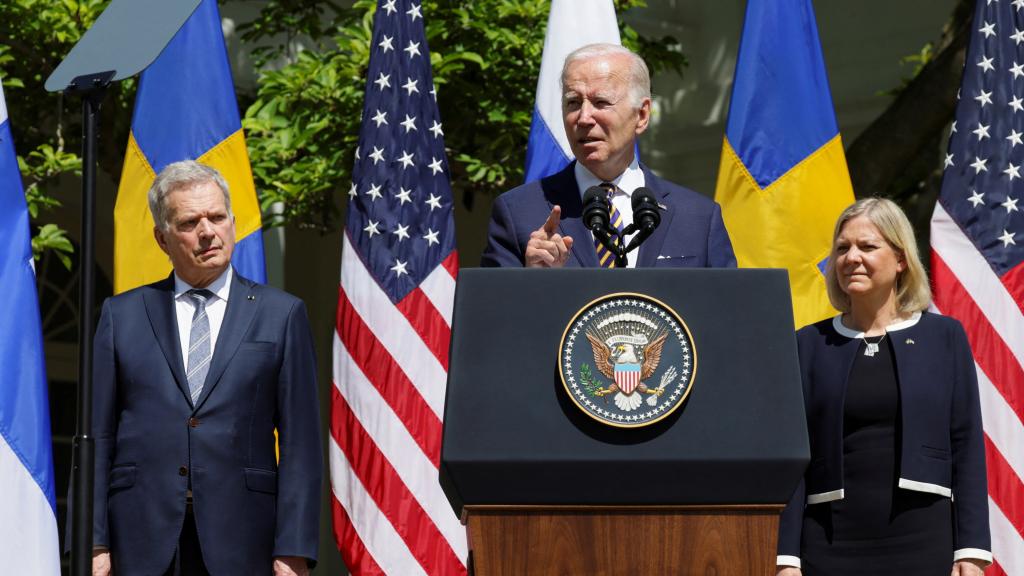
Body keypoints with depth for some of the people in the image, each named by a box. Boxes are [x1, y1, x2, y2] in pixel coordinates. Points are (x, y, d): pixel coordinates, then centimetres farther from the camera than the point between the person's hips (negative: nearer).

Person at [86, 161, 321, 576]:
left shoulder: (281, 315, 8)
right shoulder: (122, 315, 11)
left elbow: (299, 440, 3)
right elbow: (97, 437, 8)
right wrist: (94, 542, -1)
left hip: (240, 542, -1)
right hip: (143, 542, 1)